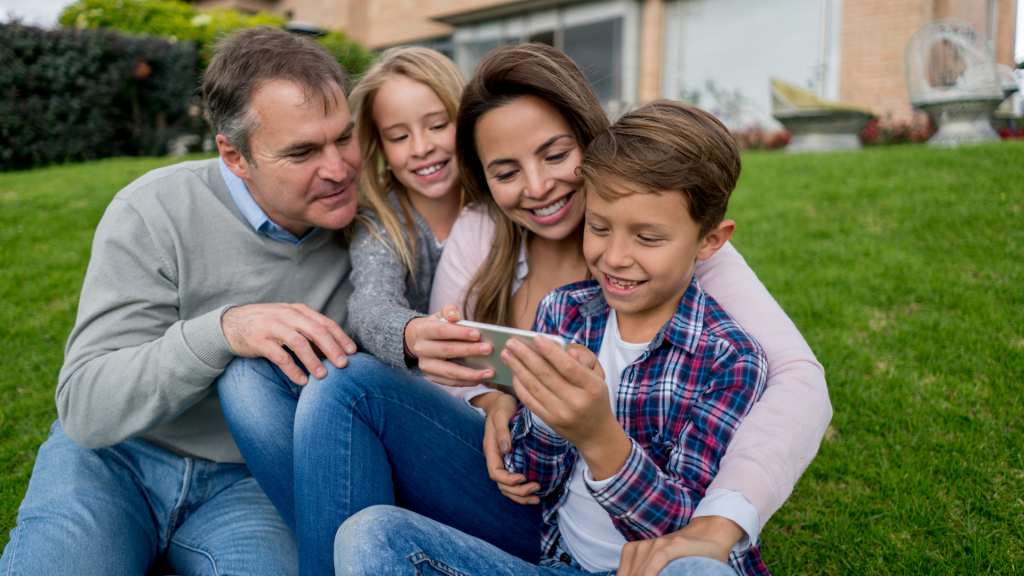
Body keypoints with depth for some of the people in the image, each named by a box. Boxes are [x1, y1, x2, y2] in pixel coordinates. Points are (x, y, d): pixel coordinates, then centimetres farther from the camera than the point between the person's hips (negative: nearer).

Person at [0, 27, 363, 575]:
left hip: (247, 482, 2)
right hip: (115, 455, -1)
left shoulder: (361, 222, -6)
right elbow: (84, 408, -19)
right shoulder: (152, 215, -14)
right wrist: (222, 330, -35)